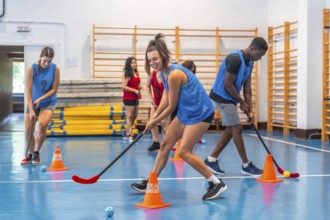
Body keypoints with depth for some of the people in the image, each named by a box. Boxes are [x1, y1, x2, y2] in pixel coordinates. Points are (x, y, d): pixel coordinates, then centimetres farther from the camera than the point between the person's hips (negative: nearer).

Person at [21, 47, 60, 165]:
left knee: (42, 125, -21)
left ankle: (36, 153, -1)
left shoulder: (55, 69, -14)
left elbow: (54, 89, -10)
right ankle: (30, 154, 19)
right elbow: (28, 91, -18)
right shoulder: (32, 69, -16)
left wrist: (40, 99, -22)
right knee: (28, 129, -3)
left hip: (48, 102, -1)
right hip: (33, 102, 1)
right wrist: (31, 110, -26)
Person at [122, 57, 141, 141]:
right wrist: (135, 90, -19)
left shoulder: (136, 73, 10)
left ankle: (127, 133, 25)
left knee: (134, 116, 13)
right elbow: (124, 86, -19)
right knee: (130, 116, -3)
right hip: (128, 98, -8)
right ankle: (130, 135, 1)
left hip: (135, 98, 8)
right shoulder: (127, 74, -12)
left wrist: (139, 87, 3)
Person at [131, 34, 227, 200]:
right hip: (185, 113, 10)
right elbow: (166, 94, 6)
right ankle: (151, 183, 22)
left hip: (200, 113, -10)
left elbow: (171, 107, -18)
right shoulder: (164, 71, 2)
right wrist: (155, 115, -7)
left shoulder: (174, 74, -26)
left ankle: (216, 183, -1)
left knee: (184, 152, -10)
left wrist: (154, 122, -5)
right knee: (165, 144, 11)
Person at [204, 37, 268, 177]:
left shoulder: (249, 62, 7)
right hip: (222, 97, -10)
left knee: (231, 130, 10)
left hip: (228, 98, 10)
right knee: (237, 129, -6)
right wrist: (242, 102, -11)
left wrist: (250, 110, 3)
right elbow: (227, 84, -22)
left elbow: (247, 88, 8)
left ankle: (211, 160, 16)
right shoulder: (235, 59, -23)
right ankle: (246, 166, 2)